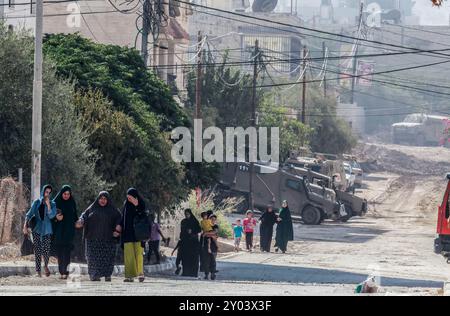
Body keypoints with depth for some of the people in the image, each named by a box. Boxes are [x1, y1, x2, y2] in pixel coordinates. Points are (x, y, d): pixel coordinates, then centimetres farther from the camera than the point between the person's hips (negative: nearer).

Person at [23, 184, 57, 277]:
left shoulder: (52, 204, 5)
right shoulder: (36, 202, 5)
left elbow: (51, 216, -8)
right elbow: (29, 214, 1)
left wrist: (48, 204, -14)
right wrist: (25, 225, -10)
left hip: (47, 230, 0)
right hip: (37, 229, 0)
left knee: (46, 250, -7)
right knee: (37, 250, -5)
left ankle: (46, 266, 21)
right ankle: (38, 270, 0)